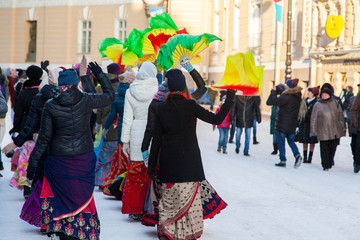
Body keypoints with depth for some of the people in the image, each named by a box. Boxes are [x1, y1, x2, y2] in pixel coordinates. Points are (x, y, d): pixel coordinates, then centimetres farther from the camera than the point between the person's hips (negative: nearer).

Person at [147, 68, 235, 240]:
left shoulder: (162, 109, 2)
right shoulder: (190, 106, -9)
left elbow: (156, 139, 5)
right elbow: (216, 119, -7)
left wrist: (152, 164, 11)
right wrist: (229, 100, 4)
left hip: (167, 161, 4)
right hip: (188, 160, -3)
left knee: (168, 199, 10)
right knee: (186, 197, 3)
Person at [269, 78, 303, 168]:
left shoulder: (286, 96, -19)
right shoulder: (298, 96, 6)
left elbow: (275, 101, -23)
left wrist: (273, 92, -10)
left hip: (283, 123, -7)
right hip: (293, 123, 7)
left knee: (281, 142, 4)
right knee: (291, 140, 17)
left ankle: (283, 161, 4)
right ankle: (297, 155, -5)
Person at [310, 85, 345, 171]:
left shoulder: (335, 103, 9)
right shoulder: (317, 105, 3)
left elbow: (340, 114, 15)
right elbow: (313, 119, 3)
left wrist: (342, 126, 10)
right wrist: (313, 131, -2)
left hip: (335, 130, 2)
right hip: (323, 131, -2)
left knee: (333, 146, 9)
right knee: (324, 148, -4)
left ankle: (330, 160, 34)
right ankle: (325, 165, 5)